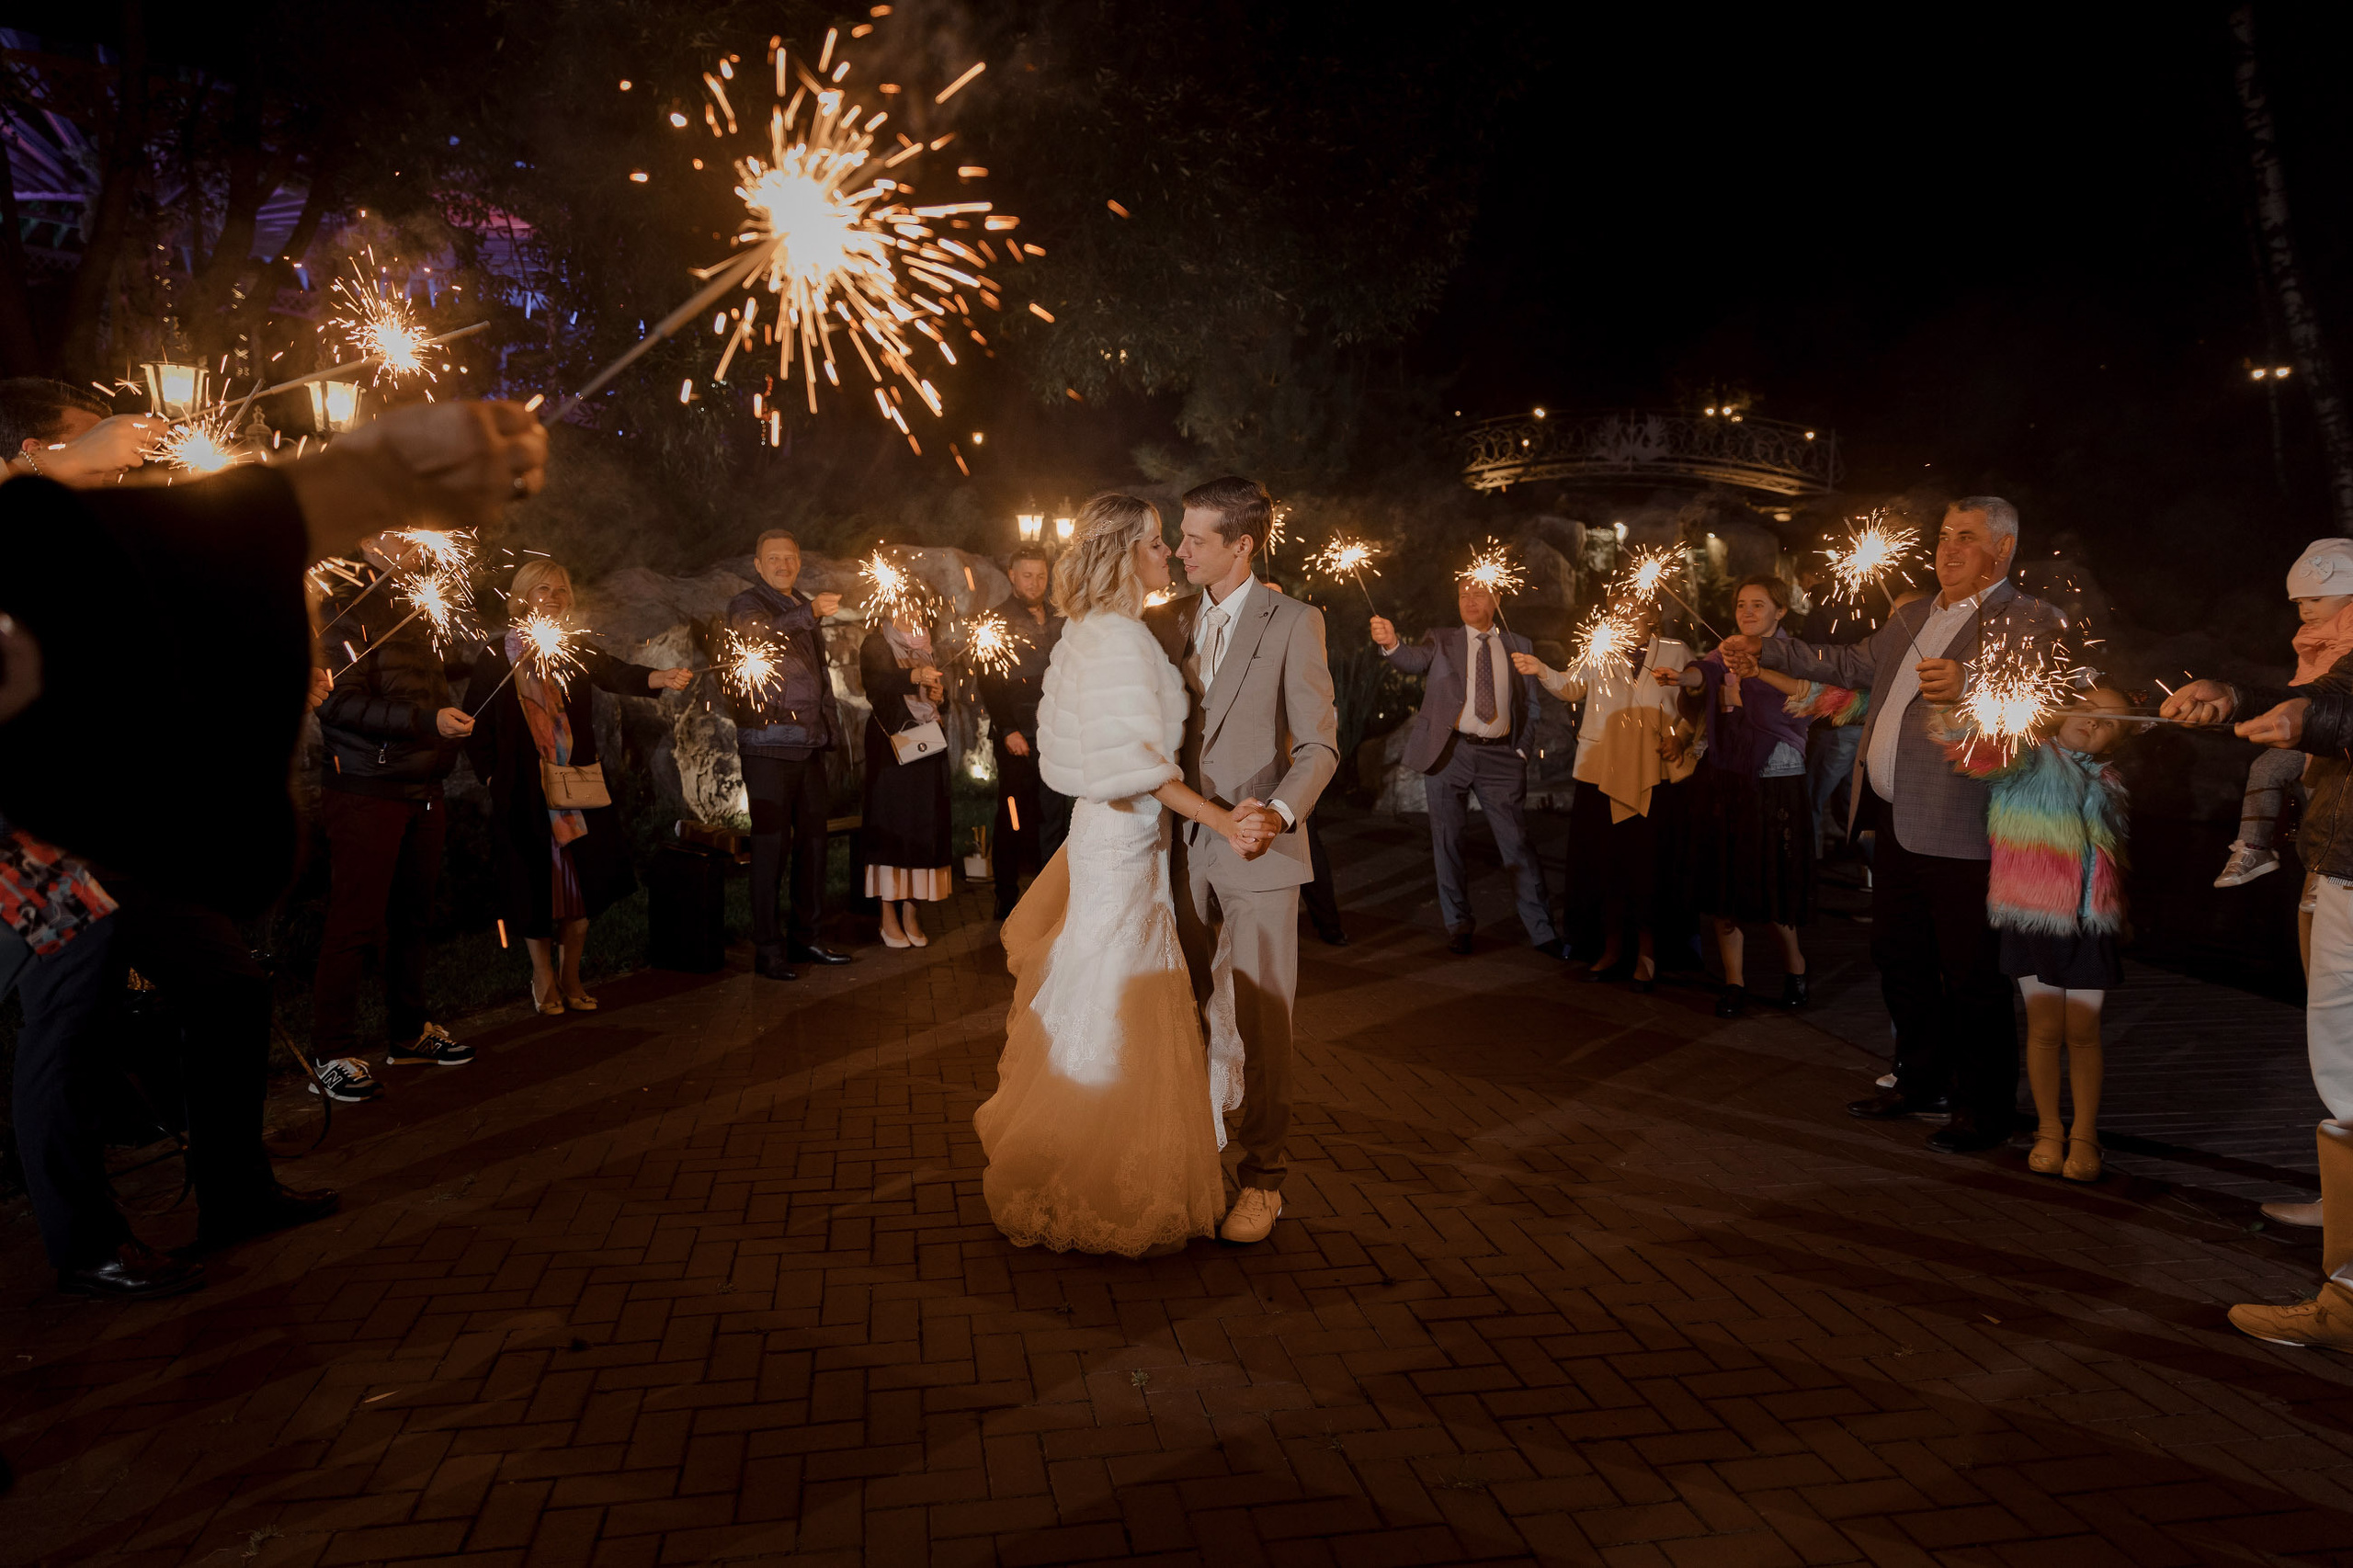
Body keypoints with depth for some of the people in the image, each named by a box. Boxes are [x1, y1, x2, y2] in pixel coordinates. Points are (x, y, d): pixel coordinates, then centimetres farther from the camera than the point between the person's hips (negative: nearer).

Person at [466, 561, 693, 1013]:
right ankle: (543, 976, 19)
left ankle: (570, 975, 17)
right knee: (534, 880, 2)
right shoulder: (497, 655, 1)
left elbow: (619, 675, -11)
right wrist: (491, 778, -7)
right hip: (524, 790, -2)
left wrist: (663, 679, -30)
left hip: (578, 785, 3)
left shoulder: (579, 652, 8)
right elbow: (477, 723, 1)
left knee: (584, 878, 1)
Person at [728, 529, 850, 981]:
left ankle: (803, 938, 18)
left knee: (813, 839, 8)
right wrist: (809, 613, -38)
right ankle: (765, 949, -3)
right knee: (771, 845, -8)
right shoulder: (745, 604, -2)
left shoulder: (806, 607, 20)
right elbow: (758, 633, -26)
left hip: (810, 742, 7)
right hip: (768, 744, -7)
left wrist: (830, 727, 20)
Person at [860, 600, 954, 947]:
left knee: (922, 827, 1)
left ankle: (910, 915, 6)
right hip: (891, 746, -5)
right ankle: (889, 920, -3)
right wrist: (914, 678, -33)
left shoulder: (926, 648, 20)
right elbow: (875, 683, -19)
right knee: (891, 826, -7)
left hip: (926, 749, 5)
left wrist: (940, 695, 0)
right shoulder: (877, 645, 2)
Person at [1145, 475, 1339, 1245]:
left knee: (1261, 1019, 2)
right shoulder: (1166, 621, 10)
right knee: (1187, 1009, 10)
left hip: (1259, 850, -4)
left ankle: (1261, 1179, 14)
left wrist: (1280, 814, -26)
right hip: (1184, 848, 5)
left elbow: (1319, 745, -9)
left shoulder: (1294, 622, -6)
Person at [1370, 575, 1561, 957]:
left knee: (1518, 843, -3)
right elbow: (1414, 660, -13)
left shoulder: (1519, 646, 13)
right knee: (1448, 842, 5)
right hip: (1450, 752, 0)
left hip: (1500, 756, 0)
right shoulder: (1441, 640, 8)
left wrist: (1520, 747, 6)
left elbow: (1530, 704, 18)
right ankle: (1458, 924, 18)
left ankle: (1542, 930, 5)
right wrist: (1390, 643, -34)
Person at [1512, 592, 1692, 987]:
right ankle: (1613, 948, 16)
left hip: (1652, 776, -1)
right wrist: (1542, 671, -19)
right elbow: (1572, 687, -1)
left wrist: (1681, 737, -7)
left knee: (1645, 862, -3)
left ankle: (1646, 950, 9)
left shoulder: (1676, 653, 8)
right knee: (1607, 862, 5)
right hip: (1601, 772, 2)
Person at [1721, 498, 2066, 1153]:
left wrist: (1971, 686, -40)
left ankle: (1986, 1111, 15)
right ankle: (1922, 1082, 35)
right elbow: (1853, 664, 30)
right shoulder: (1911, 618, 17)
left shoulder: (2032, 623, -8)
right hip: (1896, 825, 8)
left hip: (1960, 831, -8)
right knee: (1899, 957, 18)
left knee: (1971, 976, 0)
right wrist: (1767, 650, 26)